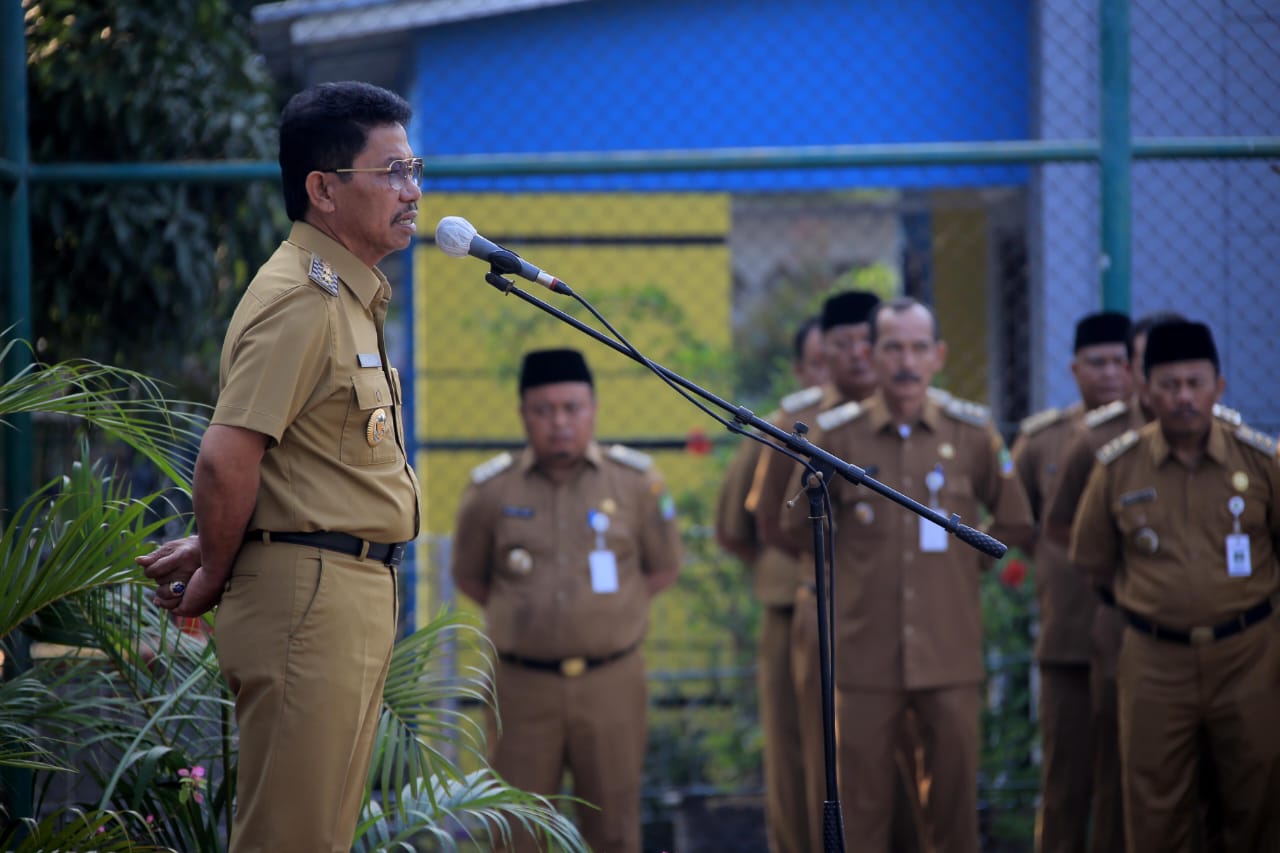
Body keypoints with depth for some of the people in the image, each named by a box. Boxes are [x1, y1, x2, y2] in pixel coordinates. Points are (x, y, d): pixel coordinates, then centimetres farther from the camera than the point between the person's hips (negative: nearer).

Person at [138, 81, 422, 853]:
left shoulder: (352, 296, 18)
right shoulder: (300, 299, -16)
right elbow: (227, 458, -21)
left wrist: (215, 555, 15)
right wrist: (214, 577, -8)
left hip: (353, 592, 10)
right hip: (311, 593, -10)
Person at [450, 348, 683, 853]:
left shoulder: (635, 481, 3)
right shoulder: (491, 490, 2)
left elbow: (664, 566, 13)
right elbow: (468, 576, 13)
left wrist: (610, 613, 3)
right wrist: (522, 614, 3)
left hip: (612, 681, 1)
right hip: (523, 683, 0)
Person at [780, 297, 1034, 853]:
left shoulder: (973, 432, 3)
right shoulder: (837, 435, 0)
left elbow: (1015, 523, 16)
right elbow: (797, 527, 13)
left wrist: (966, 562, 10)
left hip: (949, 655, 1)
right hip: (867, 654, -1)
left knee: (955, 801, 4)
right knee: (862, 806, 0)